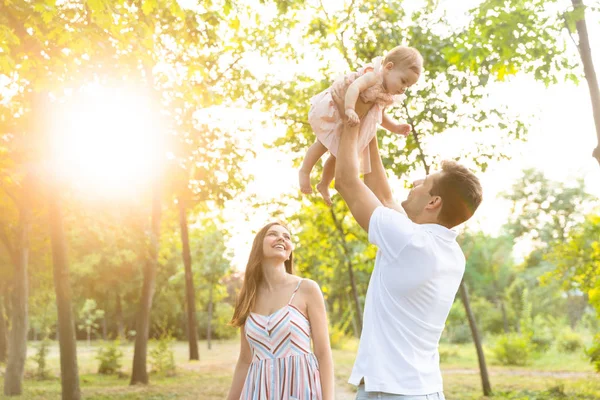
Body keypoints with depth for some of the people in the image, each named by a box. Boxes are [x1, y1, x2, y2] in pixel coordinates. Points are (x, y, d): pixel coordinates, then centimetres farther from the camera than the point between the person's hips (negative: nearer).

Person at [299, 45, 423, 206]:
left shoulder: (387, 97, 0)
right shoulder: (373, 75, -27)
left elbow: (381, 116, 14)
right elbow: (354, 87, -44)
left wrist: (396, 127, -3)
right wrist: (350, 110, -59)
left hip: (345, 124, 8)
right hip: (330, 108, -8)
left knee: (338, 153, 10)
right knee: (324, 142, -21)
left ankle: (324, 185, 27)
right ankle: (304, 172, -3)